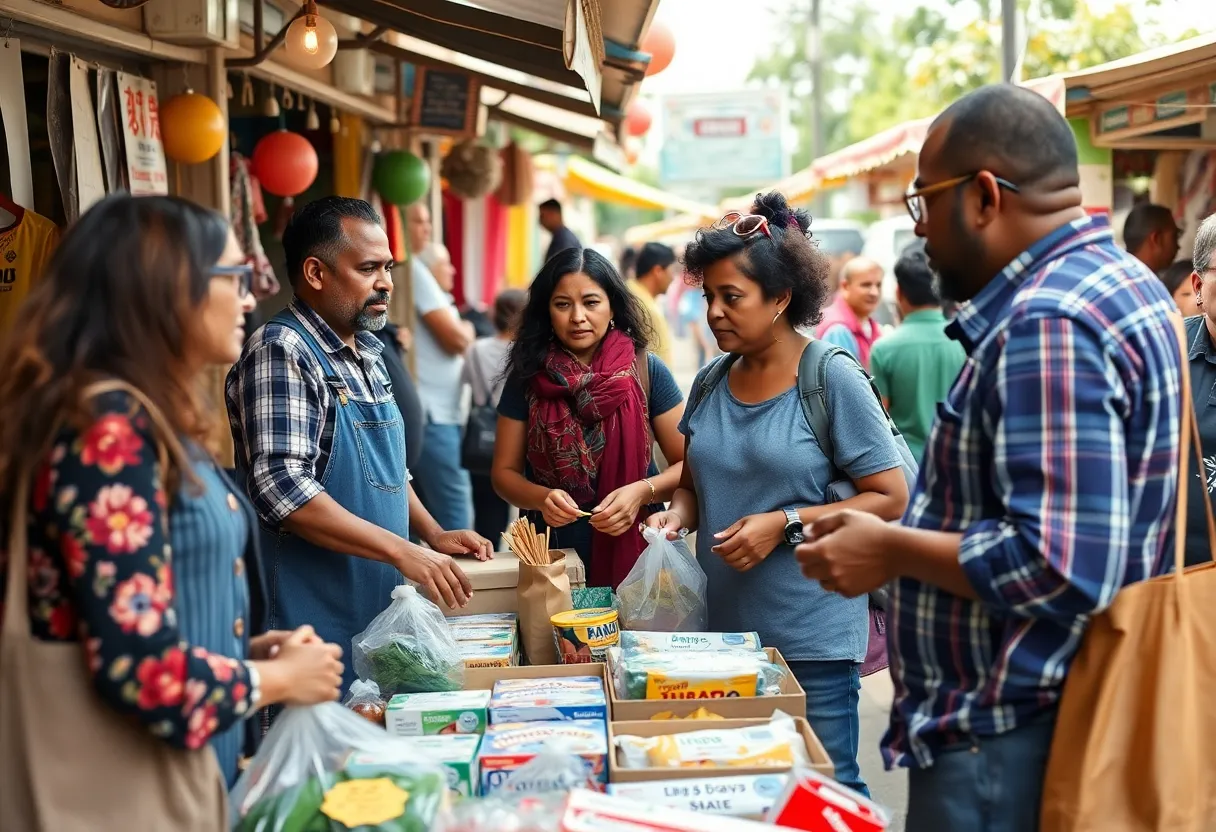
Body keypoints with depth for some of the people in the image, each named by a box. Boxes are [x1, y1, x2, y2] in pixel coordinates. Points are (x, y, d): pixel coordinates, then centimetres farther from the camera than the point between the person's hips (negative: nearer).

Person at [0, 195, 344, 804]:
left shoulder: (152, 425, 10)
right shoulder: (108, 431, -21)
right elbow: (142, 673, -28)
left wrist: (248, 649, 4)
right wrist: (280, 679, -12)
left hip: (186, 770, 9)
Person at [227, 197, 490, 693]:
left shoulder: (367, 354, 14)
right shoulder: (281, 353, -14)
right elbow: (282, 488, -25)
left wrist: (432, 533, 11)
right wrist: (401, 550, -26)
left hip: (381, 613, 8)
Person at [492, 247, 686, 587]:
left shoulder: (647, 371, -6)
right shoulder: (527, 378, -2)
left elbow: (689, 466, -4)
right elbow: (505, 473, 2)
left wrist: (642, 492, -23)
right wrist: (542, 498, -18)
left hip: (632, 554, -1)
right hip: (551, 558, 1)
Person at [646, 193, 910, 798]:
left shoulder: (833, 378, -10)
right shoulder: (710, 383, 7)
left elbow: (890, 498, -10)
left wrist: (786, 523, -19)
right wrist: (678, 515, -4)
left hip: (812, 635, -5)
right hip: (719, 628, 5)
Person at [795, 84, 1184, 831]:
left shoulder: (1047, 326, -23)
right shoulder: (1120, 283, 11)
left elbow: (1058, 569, -29)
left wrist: (890, 551, -16)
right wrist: (909, 530, 13)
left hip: (1007, 743, -11)